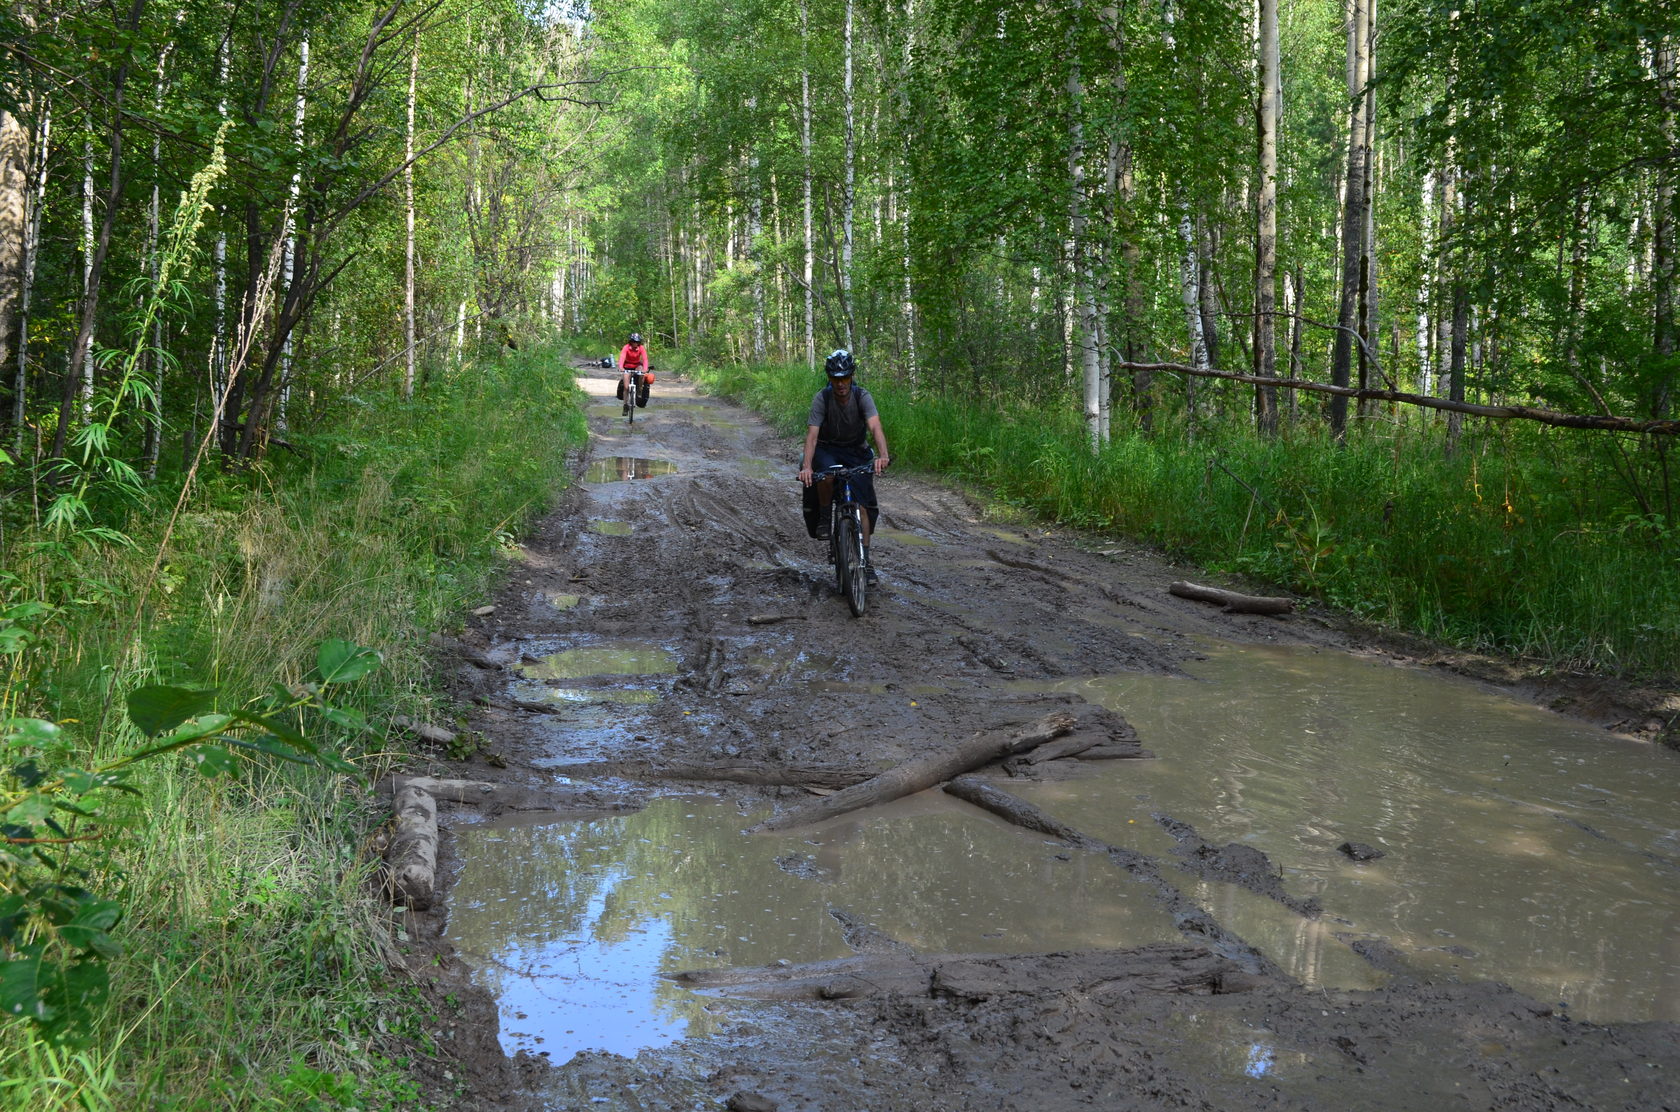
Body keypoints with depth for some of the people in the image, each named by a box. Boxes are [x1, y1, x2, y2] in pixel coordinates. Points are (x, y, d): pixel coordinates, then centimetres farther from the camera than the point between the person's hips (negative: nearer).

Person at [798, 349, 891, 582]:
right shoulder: (822, 398, -20)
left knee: (862, 504, -12)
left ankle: (865, 560, -4)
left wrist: (882, 455, -54)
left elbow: (875, 427, -35)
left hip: (856, 451, 1)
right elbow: (812, 434, -28)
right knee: (826, 475, -36)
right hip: (828, 448, -1)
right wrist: (806, 466, -44)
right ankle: (824, 517, -9)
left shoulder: (862, 396, -20)